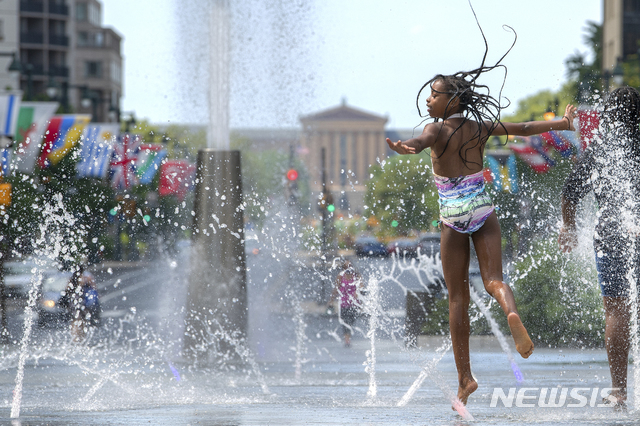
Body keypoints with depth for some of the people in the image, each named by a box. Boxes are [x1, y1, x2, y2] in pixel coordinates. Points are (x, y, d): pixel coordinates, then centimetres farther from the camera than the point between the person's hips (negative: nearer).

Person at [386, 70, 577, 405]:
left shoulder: (437, 129, -7)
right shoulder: (481, 128, 6)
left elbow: (421, 142, -30)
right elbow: (522, 129, 17)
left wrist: (404, 148, -52)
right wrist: (560, 124, 31)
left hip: (454, 216, -3)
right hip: (483, 210, 3)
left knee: (457, 297, 3)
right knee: (493, 279, -1)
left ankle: (464, 377, 3)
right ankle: (511, 312, -39)